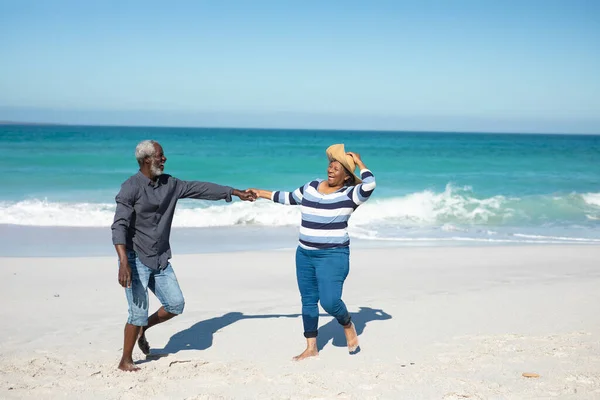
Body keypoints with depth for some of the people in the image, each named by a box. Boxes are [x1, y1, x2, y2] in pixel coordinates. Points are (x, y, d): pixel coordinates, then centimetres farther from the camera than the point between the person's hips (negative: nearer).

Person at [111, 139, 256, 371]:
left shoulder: (169, 184, 5)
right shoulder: (131, 188, -15)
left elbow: (200, 188, 11)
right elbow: (119, 227, -22)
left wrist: (235, 192, 12)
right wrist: (123, 262, -33)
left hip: (160, 259, 7)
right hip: (136, 259, -7)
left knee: (175, 304, 5)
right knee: (139, 312, -6)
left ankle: (143, 329, 29)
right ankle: (125, 361, 12)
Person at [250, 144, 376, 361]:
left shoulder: (349, 194, -10)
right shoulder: (311, 187, 8)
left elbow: (369, 185, -28)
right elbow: (290, 198, 22)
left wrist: (359, 162, -14)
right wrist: (261, 193, 27)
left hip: (333, 255, -6)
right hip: (304, 254, 6)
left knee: (330, 301, -16)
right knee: (308, 300, 9)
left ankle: (348, 326, 17)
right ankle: (311, 348, 20)